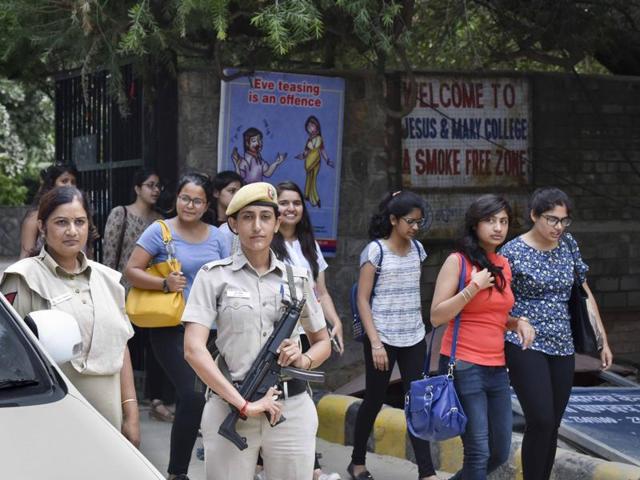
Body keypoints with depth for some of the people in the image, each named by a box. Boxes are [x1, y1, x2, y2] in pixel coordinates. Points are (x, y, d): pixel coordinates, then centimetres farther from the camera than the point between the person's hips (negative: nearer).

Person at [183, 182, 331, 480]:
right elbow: (193, 349, -11)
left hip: (292, 408, 2)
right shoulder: (214, 276, -1)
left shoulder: (297, 278, 8)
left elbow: (323, 343, 19)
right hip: (229, 408, -2)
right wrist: (244, 405, -16)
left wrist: (303, 360, -5)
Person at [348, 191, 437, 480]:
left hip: (414, 338, 5)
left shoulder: (417, 249, 7)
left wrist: (417, 329, 14)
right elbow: (363, 300, -10)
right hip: (383, 338, -5)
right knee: (374, 401, 6)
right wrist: (375, 342, -16)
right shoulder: (375, 250, -9)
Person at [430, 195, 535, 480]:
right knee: (478, 453, -7)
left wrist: (519, 322, 5)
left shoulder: (503, 264, 12)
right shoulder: (458, 261, -7)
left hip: (496, 368, 7)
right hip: (464, 366, -7)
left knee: (500, 453, 12)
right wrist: (474, 287, -19)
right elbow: (436, 317, -11)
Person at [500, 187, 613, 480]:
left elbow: (585, 294, 15)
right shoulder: (513, 252, -8)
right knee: (541, 422, -14)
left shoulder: (568, 245, 8)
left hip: (562, 348, 5)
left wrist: (603, 340, 14)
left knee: (551, 426, 6)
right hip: (525, 346, -5)